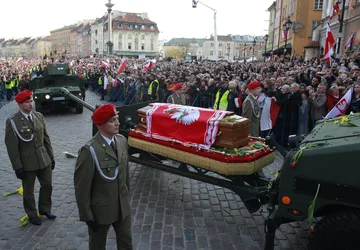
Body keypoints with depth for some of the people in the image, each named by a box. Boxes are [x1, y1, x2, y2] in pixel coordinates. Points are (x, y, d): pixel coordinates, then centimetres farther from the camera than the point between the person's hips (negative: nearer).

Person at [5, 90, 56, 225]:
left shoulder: (39, 116, 2)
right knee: (28, 191, 13)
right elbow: (12, 146, -12)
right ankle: (32, 215, 32)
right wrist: (17, 167, -13)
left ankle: (45, 209, 37)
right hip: (27, 163, -4)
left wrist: (51, 157, 7)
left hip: (44, 160, 4)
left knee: (47, 185, 15)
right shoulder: (12, 121, -12)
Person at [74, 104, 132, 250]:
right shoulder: (90, 150, -26)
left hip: (123, 206, 5)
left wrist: (127, 196, 14)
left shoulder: (122, 141, -5)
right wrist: (87, 216, -13)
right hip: (101, 209, -5)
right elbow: (82, 187, -19)